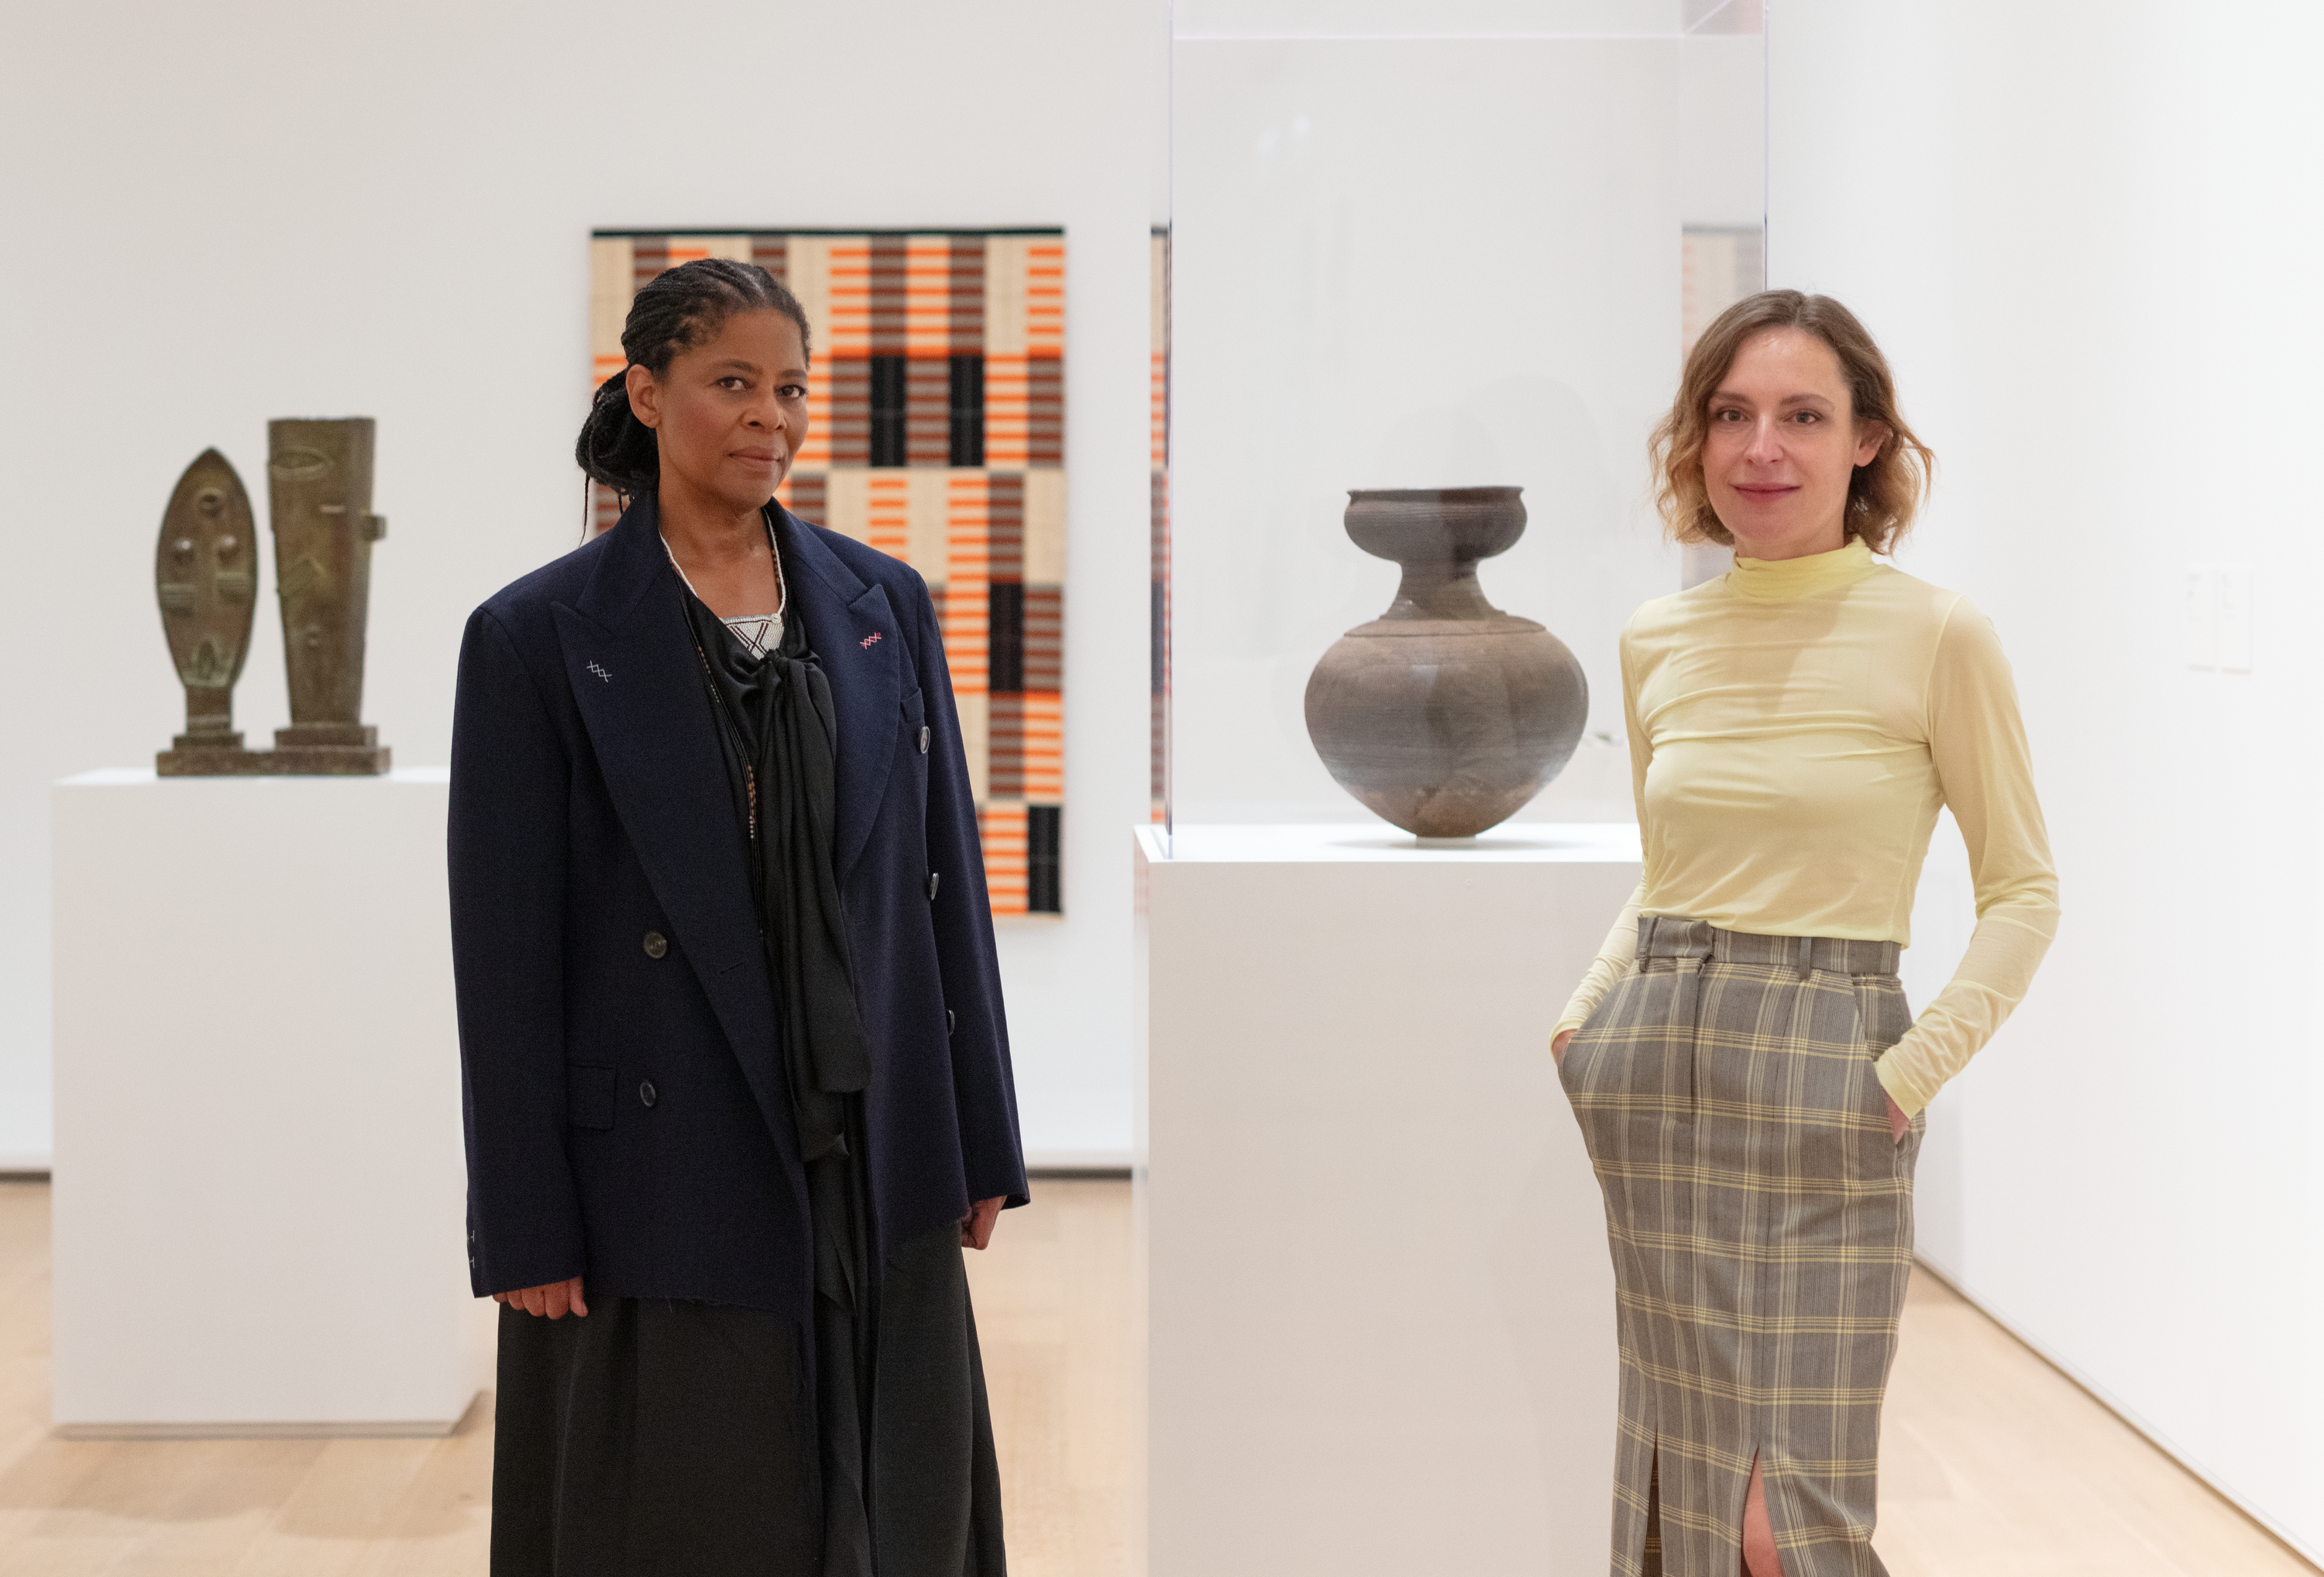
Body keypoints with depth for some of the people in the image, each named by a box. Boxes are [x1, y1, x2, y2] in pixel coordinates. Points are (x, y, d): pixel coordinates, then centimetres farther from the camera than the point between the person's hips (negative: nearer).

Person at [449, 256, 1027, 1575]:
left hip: (873, 1168, 4)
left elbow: (945, 879, 9)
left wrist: (983, 1144, 7)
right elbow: (505, 953, -6)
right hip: (663, 1177, -3)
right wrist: (524, 1231, -8)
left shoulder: (883, 603, 7)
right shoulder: (539, 637, -5)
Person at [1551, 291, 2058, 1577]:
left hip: (1821, 1079, -4)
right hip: (1651, 1073, 5)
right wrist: (1583, 1018, 6)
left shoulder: (1936, 637, -6)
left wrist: (1914, 1074, -12)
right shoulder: (1658, 641, 8)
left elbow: (2021, 889, -2)